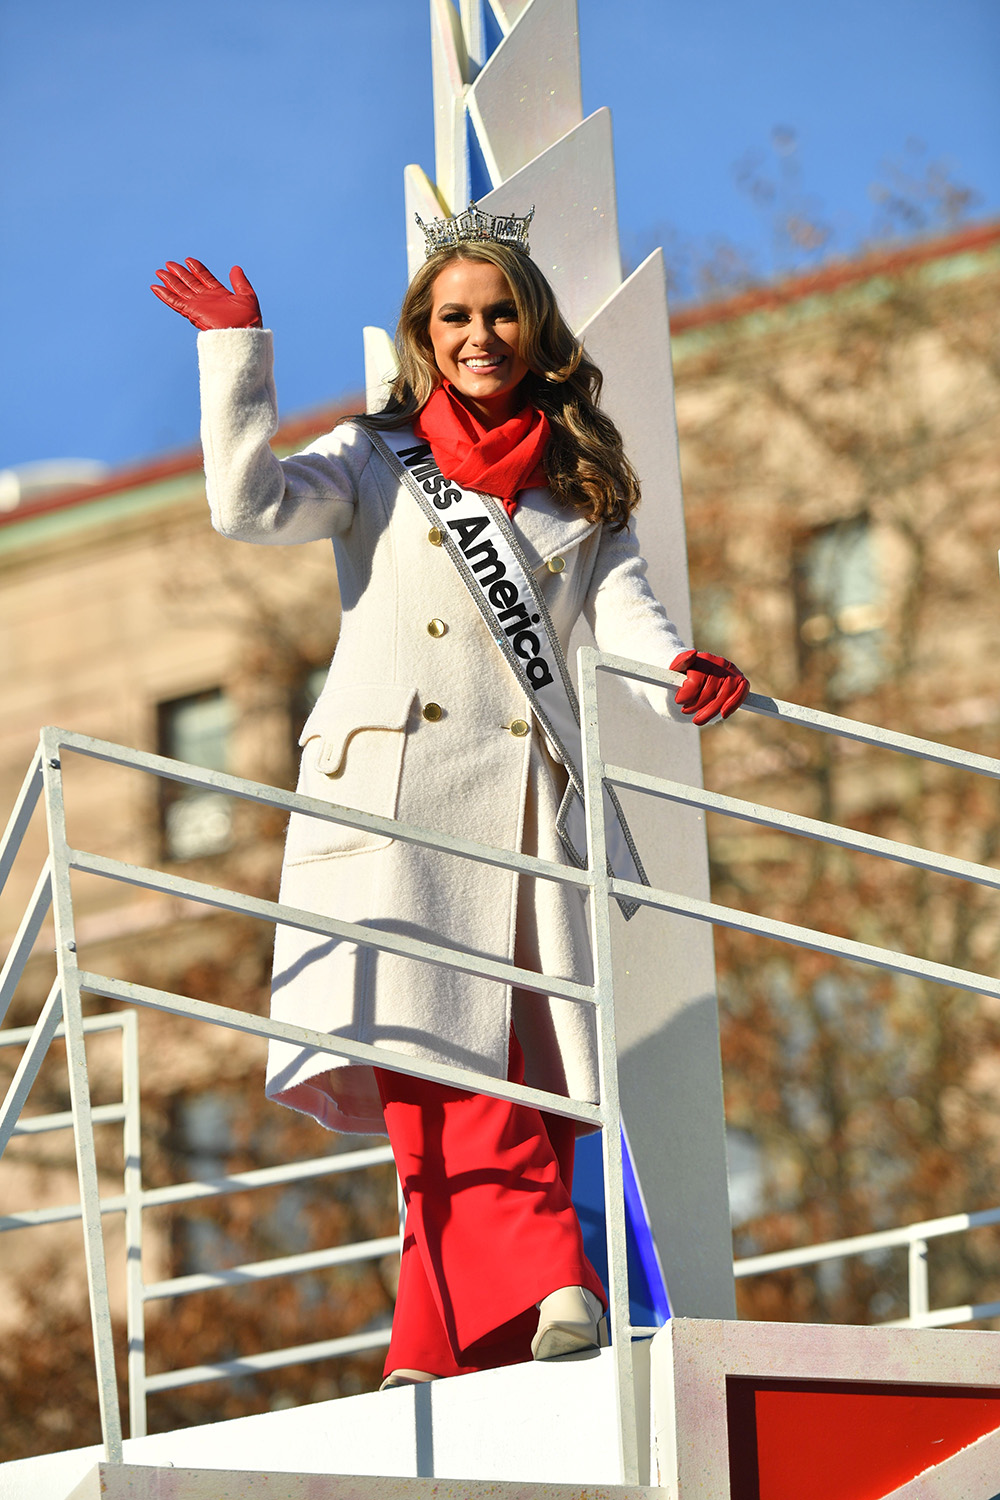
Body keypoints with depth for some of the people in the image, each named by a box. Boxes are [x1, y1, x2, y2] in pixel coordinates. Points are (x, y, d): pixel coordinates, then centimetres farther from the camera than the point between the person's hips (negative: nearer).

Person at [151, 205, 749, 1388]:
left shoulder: (583, 492, 22)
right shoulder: (377, 462, 16)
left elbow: (627, 616, 6)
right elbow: (247, 504, -2)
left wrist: (684, 675, -16)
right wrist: (235, 355, -4)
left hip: (530, 814, 3)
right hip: (395, 795, -3)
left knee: (528, 1081, -6)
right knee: (434, 1064, -22)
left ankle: (437, 1354, -4)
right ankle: (546, 1291, -32)